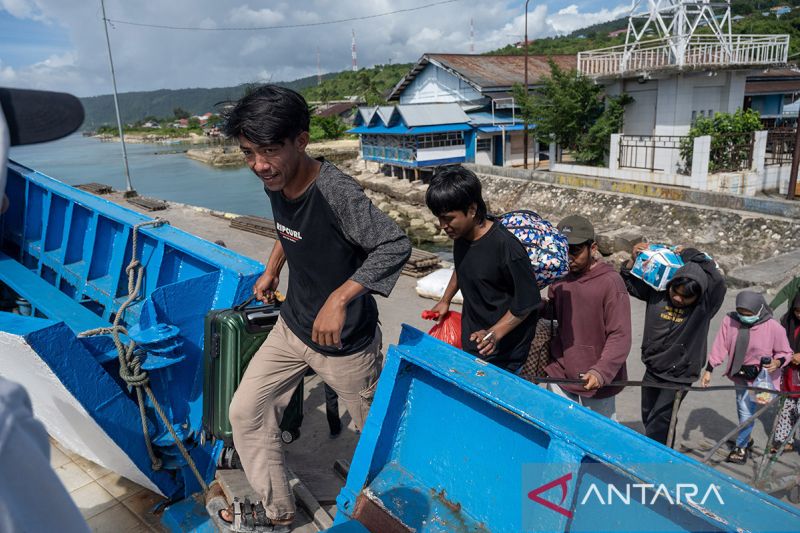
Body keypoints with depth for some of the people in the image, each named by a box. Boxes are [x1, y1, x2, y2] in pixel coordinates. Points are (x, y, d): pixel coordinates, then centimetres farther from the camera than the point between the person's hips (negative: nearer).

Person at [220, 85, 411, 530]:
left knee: (376, 425, 14)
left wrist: (339, 299, -39)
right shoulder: (275, 184, -5)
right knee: (246, 411, 8)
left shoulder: (336, 192, -30)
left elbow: (396, 245, -35)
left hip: (345, 342, -7)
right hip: (292, 327, 7)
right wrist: (271, 272, 19)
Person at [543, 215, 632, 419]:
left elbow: (620, 336, -18)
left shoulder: (610, 282, -16)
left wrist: (600, 372, -28)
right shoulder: (559, 279, 2)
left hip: (595, 382, -5)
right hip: (560, 377, 5)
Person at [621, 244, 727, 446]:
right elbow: (629, 284, 6)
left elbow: (717, 279, -36)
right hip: (652, 370, 5)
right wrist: (633, 260, -10)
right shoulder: (658, 291, -9)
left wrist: (688, 254, -26)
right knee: (647, 418, 23)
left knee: (657, 427, -6)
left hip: (679, 376, -5)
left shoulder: (705, 305, -19)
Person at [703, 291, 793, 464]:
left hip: (760, 377, -3)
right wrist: (709, 370, -7)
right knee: (743, 412, 14)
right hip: (740, 375, 3)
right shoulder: (729, 321, -12)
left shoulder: (774, 327, -19)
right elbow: (720, 347, -5)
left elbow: (785, 352, -5)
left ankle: (741, 447, 16)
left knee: (748, 413, -5)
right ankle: (746, 440, 38)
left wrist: (777, 362, -26)